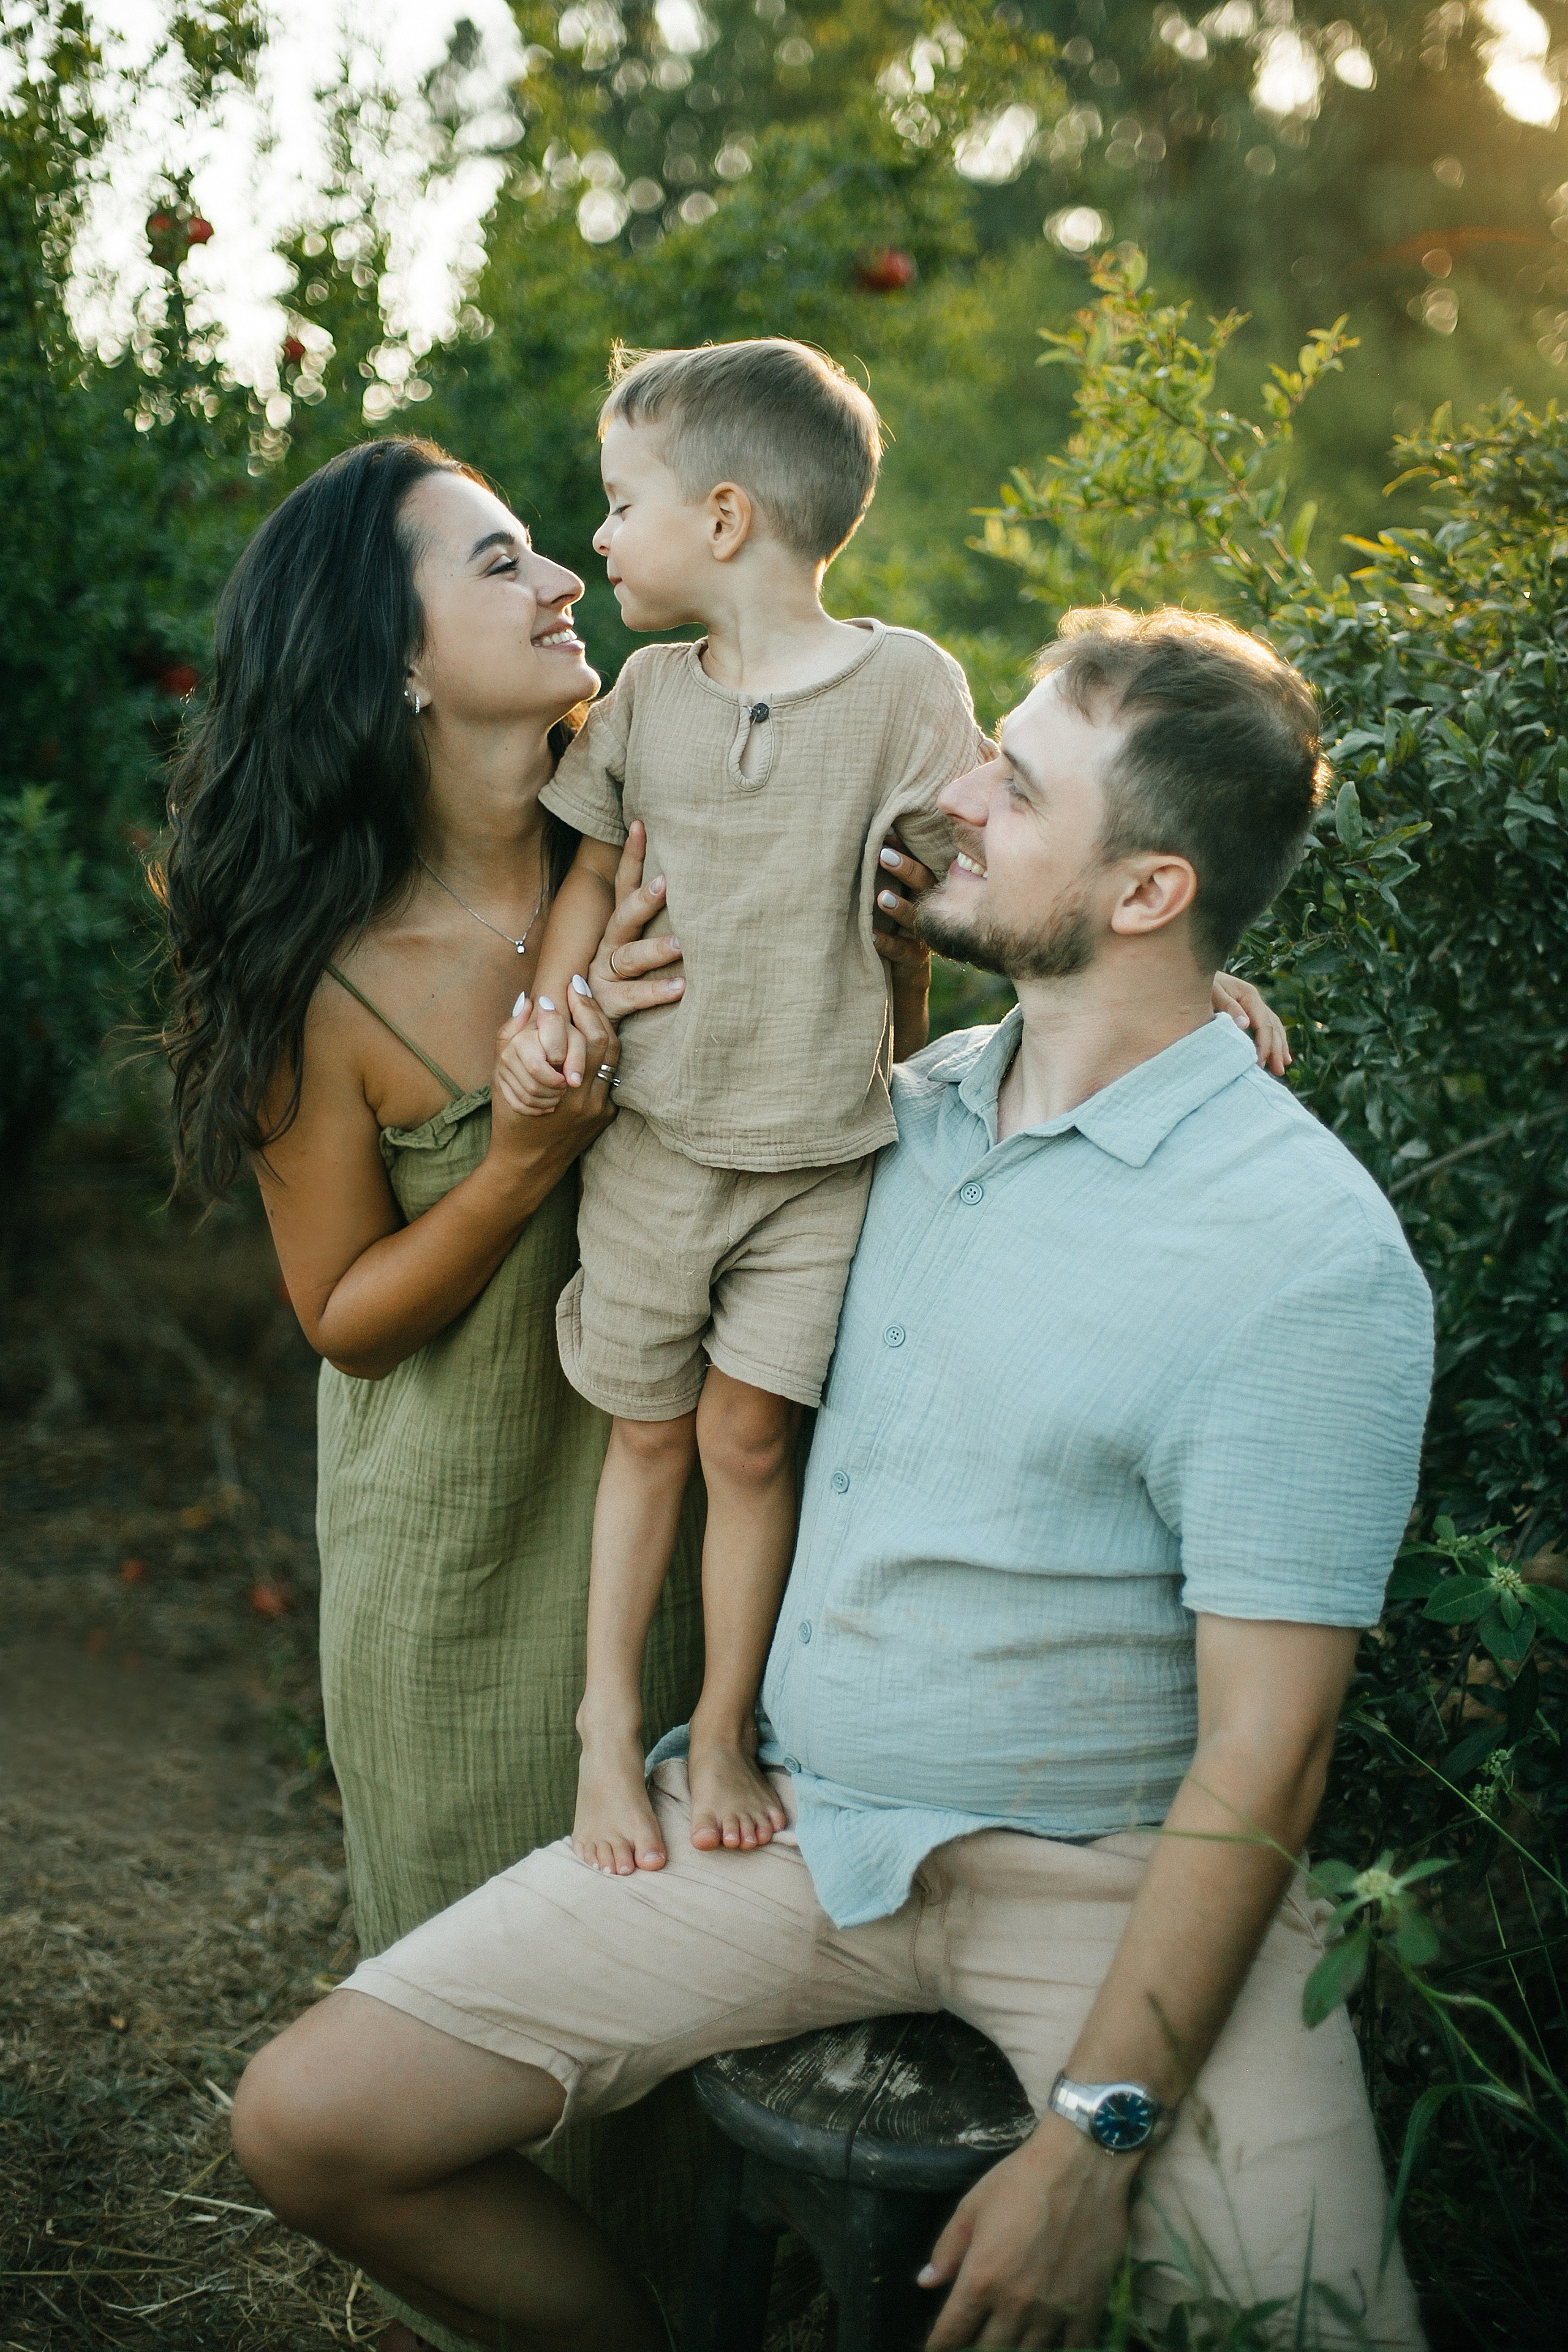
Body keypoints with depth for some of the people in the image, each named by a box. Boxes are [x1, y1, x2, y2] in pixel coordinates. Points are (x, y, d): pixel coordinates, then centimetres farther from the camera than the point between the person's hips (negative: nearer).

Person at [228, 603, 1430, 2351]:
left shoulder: (1312, 1255, -15)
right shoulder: (911, 1106, 5)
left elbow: (1260, 1763, -16)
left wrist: (1096, 2142, -19)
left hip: (1104, 1871, -4)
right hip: (795, 1807, 5)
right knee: (309, 2124, -5)